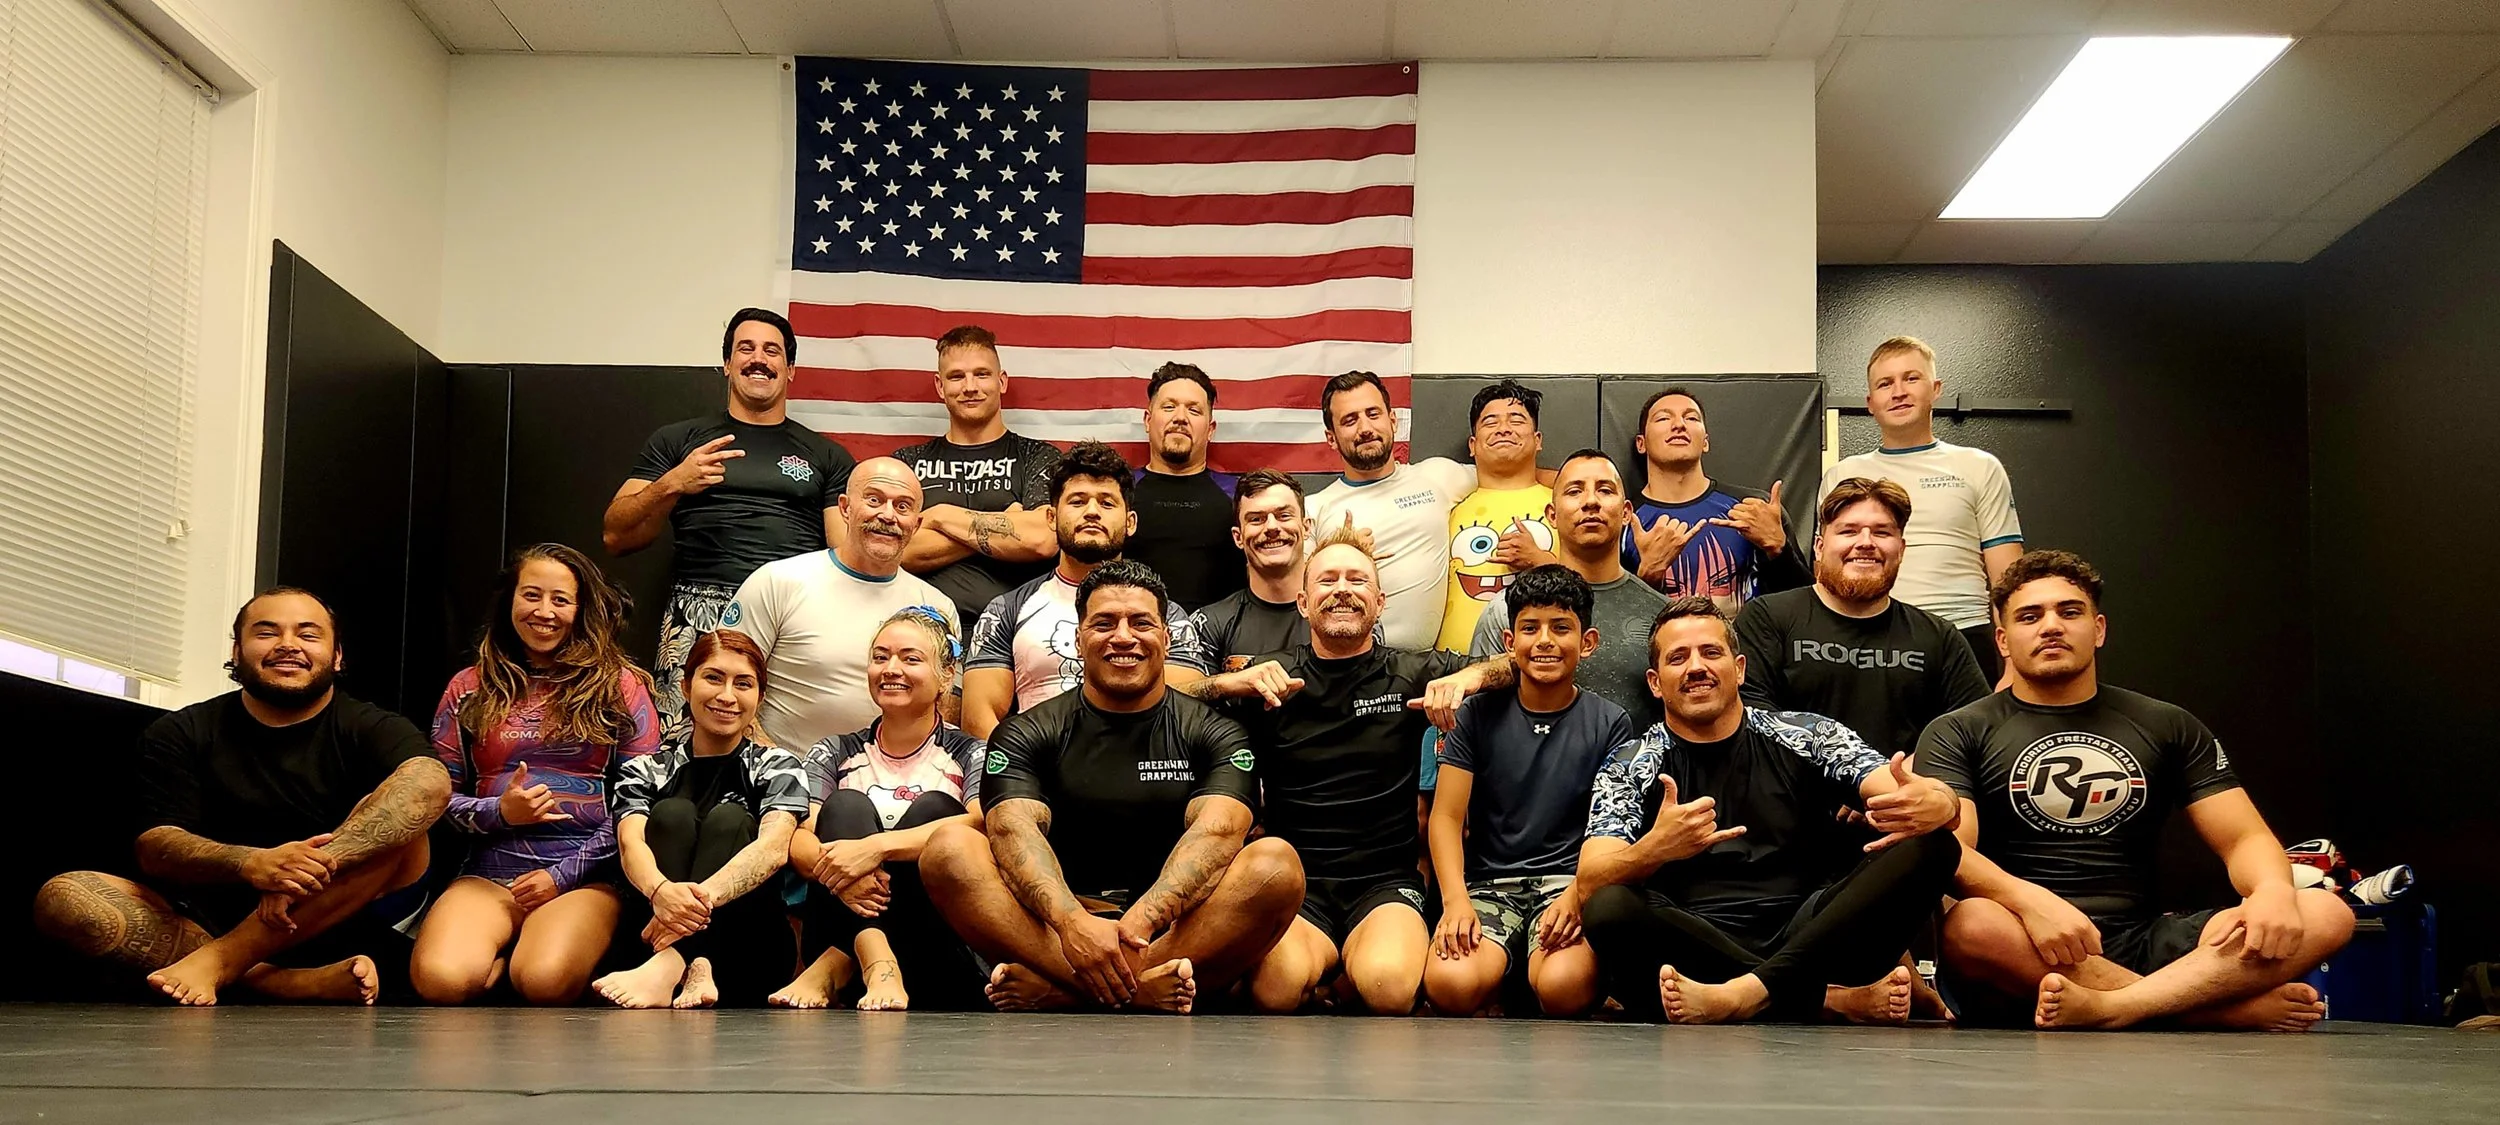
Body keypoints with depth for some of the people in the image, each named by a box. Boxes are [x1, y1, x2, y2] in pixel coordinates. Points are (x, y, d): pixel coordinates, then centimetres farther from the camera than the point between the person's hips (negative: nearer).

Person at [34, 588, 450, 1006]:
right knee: (63, 898, -21)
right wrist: (249, 864, -29)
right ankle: (308, 984, -33)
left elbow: (431, 783, -20)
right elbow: (154, 849, -6)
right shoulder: (179, 734, 8)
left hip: (342, 924, -2)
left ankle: (219, 961, -26)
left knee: (422, 779, -22)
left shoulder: (370, 730, 3)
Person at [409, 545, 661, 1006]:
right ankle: (503, 954, 3)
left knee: (545, 982, -33)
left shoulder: (620, 687, 9)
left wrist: (563, 874, -6)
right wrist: (498, 812, -8)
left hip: (584, 876, -1)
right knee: (442, 980, -30)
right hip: (487, 873, 2)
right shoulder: (469, 688, 14)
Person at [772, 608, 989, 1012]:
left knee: (932, 808, -21)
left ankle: (834, 967, -34)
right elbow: (795, 840, 0)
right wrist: (838, 871, -25)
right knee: (845, 806, -19)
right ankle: (877, 964, -44)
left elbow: (984, 824, -15)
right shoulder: (834, 754, 17)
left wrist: (877, 847, -29)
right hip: (844, 915, 2)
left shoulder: (970, 755, 8)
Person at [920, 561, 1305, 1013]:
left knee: (1277, 863, -26)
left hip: (1176, 929, 0)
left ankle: (1059, 993, -33)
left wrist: (1142, 921, -30)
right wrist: (1073, 922, -31)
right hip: (1053, 930, 0)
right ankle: (1143, 989, -37)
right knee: (948, 848, -22)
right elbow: (1013, 829, -9)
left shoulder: (1214, 734, 10)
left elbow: (1217, 831, -9)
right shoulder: (1026, 735, 10)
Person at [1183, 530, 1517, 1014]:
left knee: (1389, 986, -32)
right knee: (1278, 987, -33)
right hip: (1296, 883, 0)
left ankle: (1344, 981, 4)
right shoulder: (1274, 676, 10)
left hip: (1386, 882, 1)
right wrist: (1233, 682, -17)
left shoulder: (1414, 674, 11)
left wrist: (1466, 679, -10)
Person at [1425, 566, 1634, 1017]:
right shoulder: (1479, 715, 9)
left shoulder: (1610, 725, 6)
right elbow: (1447, 817, 4)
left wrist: (1575, 896, -20)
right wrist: (1456, 900, -14)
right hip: (1488, 883, 1)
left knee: (1562, 986, -34)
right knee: (1451, 983, -31)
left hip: (1570, 882, -1)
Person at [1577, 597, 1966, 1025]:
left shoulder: (1808, 737, 11)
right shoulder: (1631, 767, 8)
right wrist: (1656, 849, -31)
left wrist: (1936, 804, -29)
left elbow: (1940, 801, -2)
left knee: (1929, 846, -17)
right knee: (1608, 911, -32)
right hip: (1695, 948, -1)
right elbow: (1590, 888, -7)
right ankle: (1837, 998, -26)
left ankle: (1745, 994, -31)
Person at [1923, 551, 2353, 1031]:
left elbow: (2245, 839, 11)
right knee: (1971, 927, -39)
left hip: (2144, 946, 3)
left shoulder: (2168, 728, 18)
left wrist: (2273, 891, -14)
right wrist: (2030, 900, -29)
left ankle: (2106, 1007, -36)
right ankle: (2240, 1006, -29)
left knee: (2325, 914, -18)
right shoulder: (1957, 735, 7)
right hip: (2028, 953, -3)